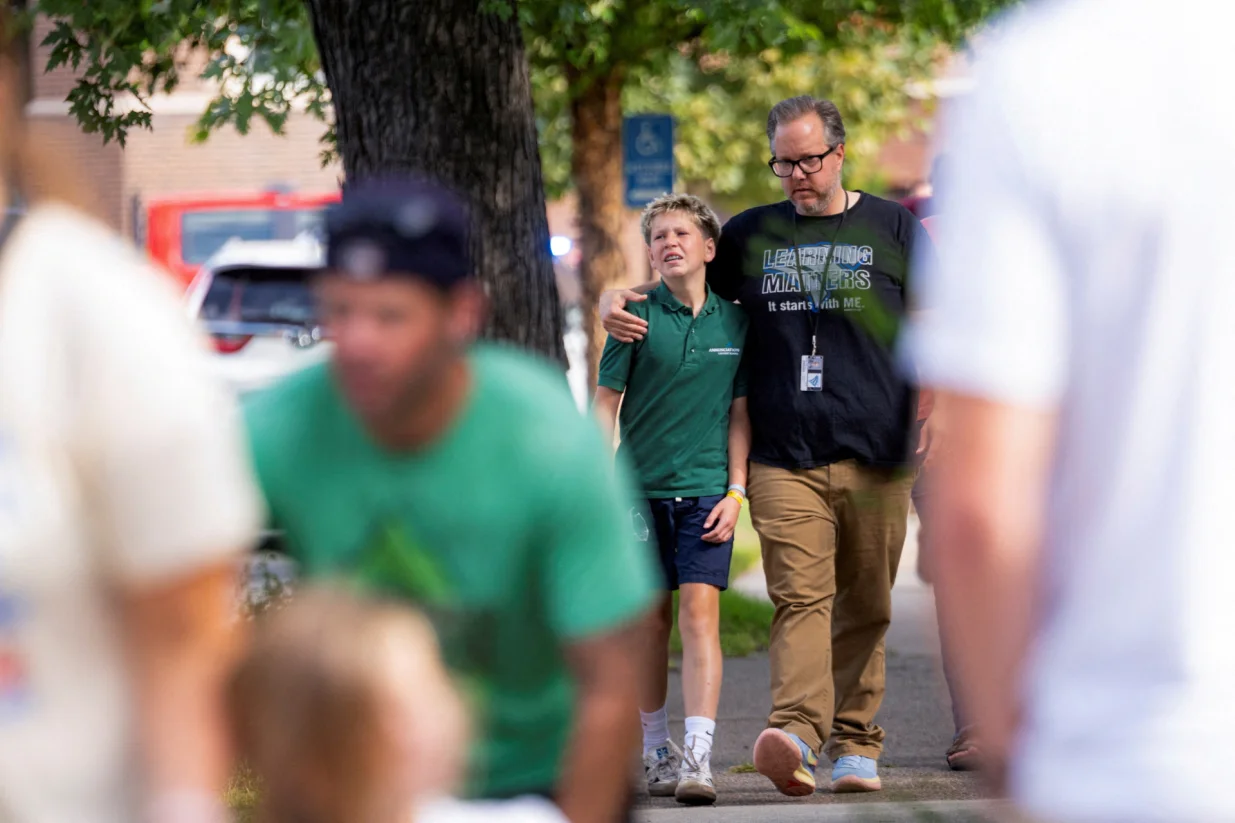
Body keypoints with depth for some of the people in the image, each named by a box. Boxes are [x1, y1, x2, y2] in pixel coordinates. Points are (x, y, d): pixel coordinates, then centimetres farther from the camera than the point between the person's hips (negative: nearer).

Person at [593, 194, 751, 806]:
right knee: (651, 618, 7)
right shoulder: (637, 317, -2)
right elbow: (605, 404, 1)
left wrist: (736, 491, 1)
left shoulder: (733, 320, 3)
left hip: (708, 489, 0)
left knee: (700, 613, -11)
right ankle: (657, 751, 20)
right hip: (642, 486, 0)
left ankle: (698, 757, -16)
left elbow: (739, 411, 8)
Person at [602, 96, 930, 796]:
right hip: (784, 457, 0)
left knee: (864, 607, 5)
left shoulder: (894, 228, 9)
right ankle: (797, 735, -29)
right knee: (801, 597, -15)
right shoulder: (751, 235, 14)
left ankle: (856, 744, 14)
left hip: (875, 453, 0)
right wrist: (615, 298, 8)